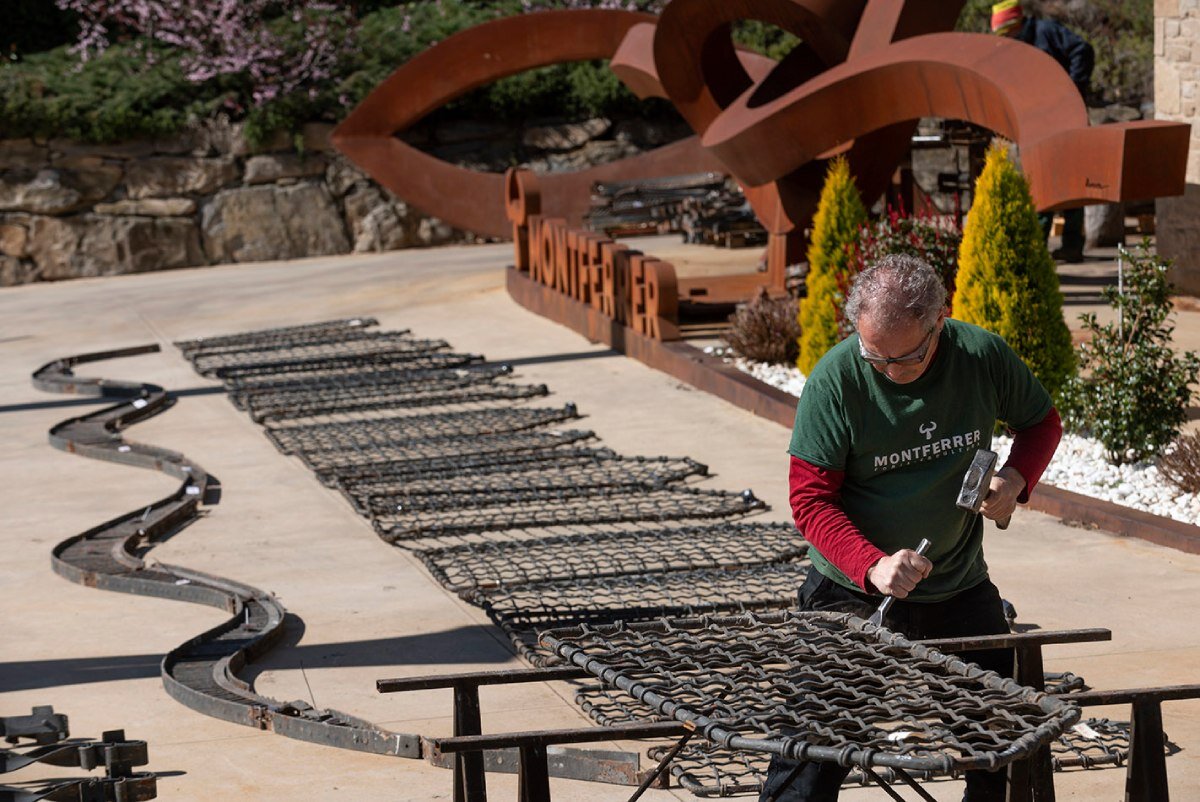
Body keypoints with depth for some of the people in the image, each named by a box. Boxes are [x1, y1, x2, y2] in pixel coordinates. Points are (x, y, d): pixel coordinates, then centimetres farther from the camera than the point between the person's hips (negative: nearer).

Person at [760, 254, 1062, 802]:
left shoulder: (983, 356, -10)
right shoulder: (835, 379, -18)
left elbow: (1042, 421, 10)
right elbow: (810, 499, -15)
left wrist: (1017, 478, -11)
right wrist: (872, 566, -31)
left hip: (960, 591, 3)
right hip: (851, 593, -3)